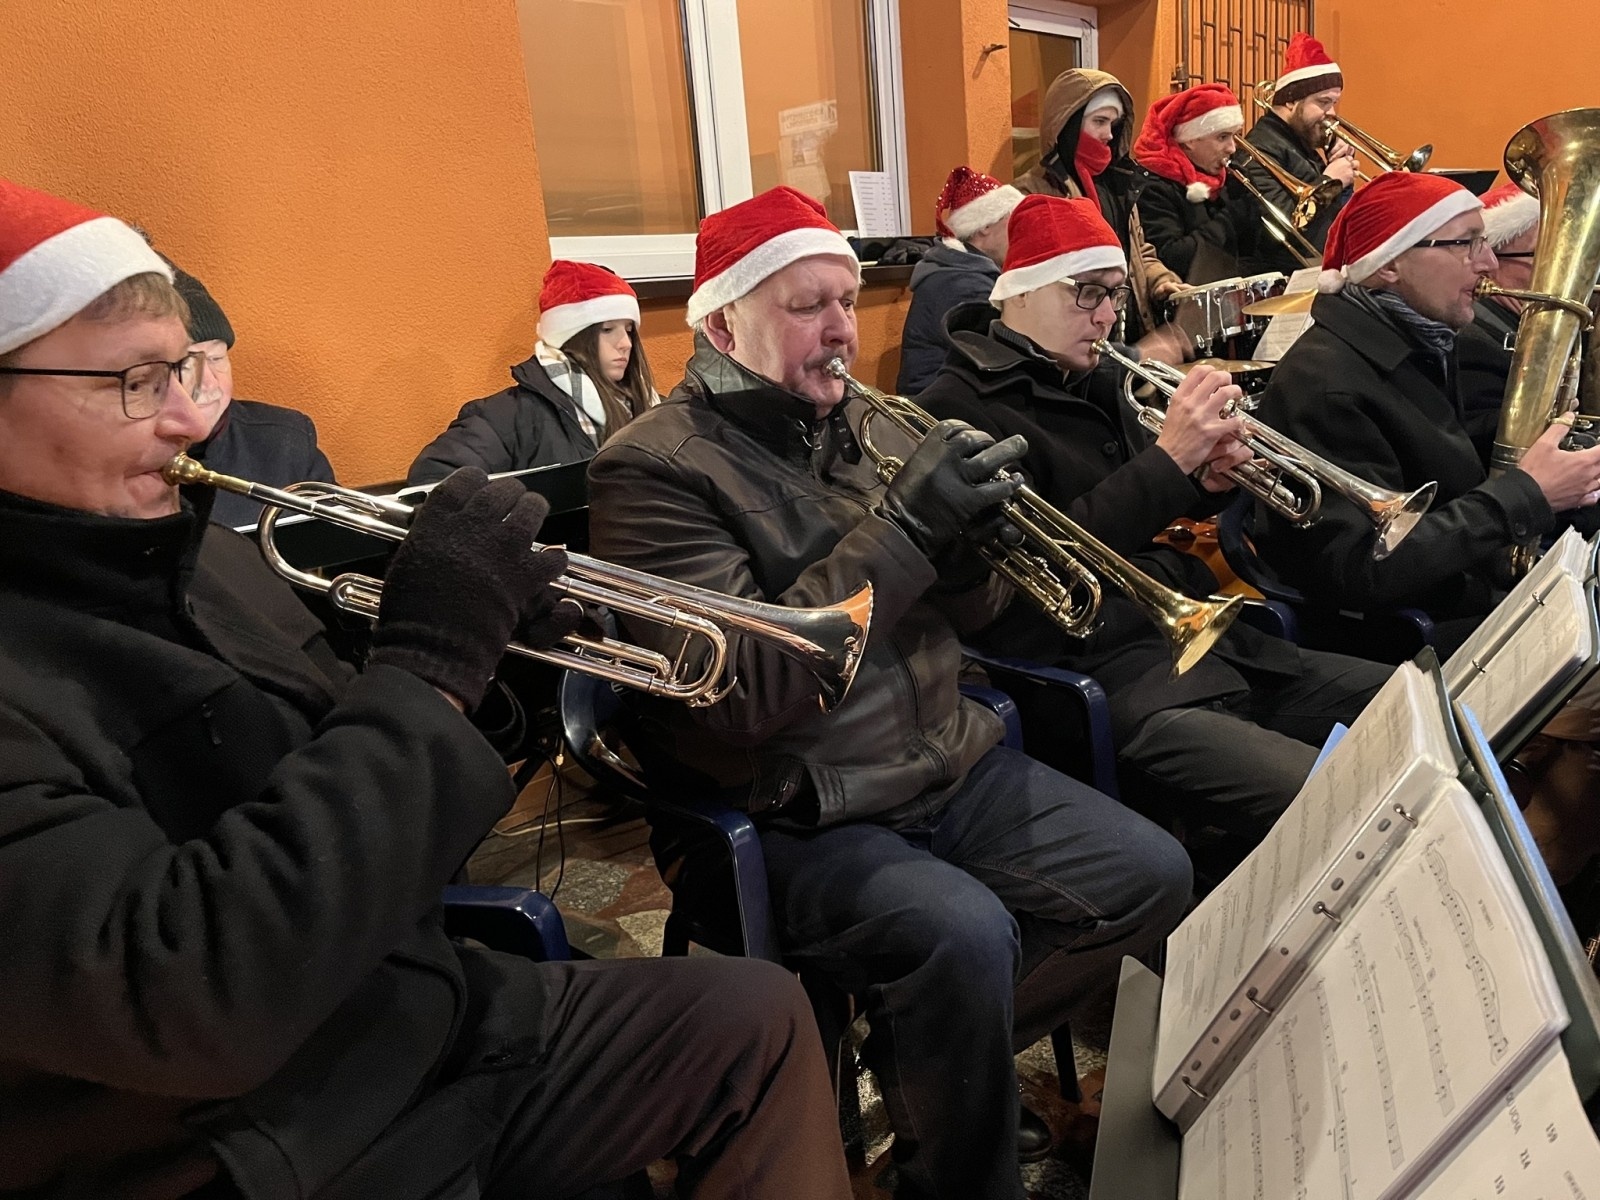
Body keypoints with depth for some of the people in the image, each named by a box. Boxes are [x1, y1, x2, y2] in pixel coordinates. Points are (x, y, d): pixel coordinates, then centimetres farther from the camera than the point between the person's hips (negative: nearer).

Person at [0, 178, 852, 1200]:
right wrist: (427, 662, -26)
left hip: (423, 1020, 7)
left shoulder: (185, 549, 3)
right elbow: (192, 997, -31)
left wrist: (476, 640, -8)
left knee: (758, 1019, 4)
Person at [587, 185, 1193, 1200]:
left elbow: (964, 614, 11)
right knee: (967, 934, -30)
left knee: (1155, 876, 0)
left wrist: (971, 535, -13)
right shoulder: (652, 468, -12)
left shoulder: (854, 425, 9)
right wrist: (903, 526, -25)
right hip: (795, 818, -7)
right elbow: (742, 689, -24)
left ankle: (938, 1057, 18)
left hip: (951, 763, 8)